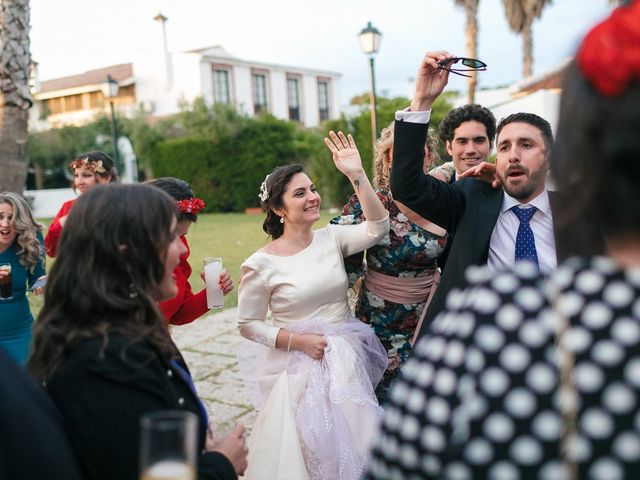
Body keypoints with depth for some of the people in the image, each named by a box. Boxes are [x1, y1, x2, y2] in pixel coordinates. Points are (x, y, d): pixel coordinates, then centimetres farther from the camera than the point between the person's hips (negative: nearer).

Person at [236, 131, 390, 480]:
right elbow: (247, 325, -5)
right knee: (307, 448, 6)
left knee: (352, 443, 14)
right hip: (299, 369, -3)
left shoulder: (332, 238, -1)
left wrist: (356, 175, -23)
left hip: (347, 363, 4)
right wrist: (297, 340, -16)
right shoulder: (261, 264, -11)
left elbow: (377, 228, -15)